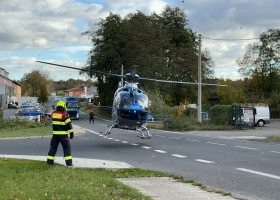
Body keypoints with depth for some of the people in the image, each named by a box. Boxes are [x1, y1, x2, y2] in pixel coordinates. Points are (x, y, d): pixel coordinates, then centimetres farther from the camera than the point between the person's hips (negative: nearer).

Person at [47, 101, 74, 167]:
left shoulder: (53, 114, 5)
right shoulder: (64, 114, -11)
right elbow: (69, 124, -13)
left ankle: (49, 161, 14)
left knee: (53, 147, 12)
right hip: (63, 134, -4)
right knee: (67, 147, 1)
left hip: (55, 134, 5)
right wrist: (71, 133, -9)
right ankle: (69, 162, -2)